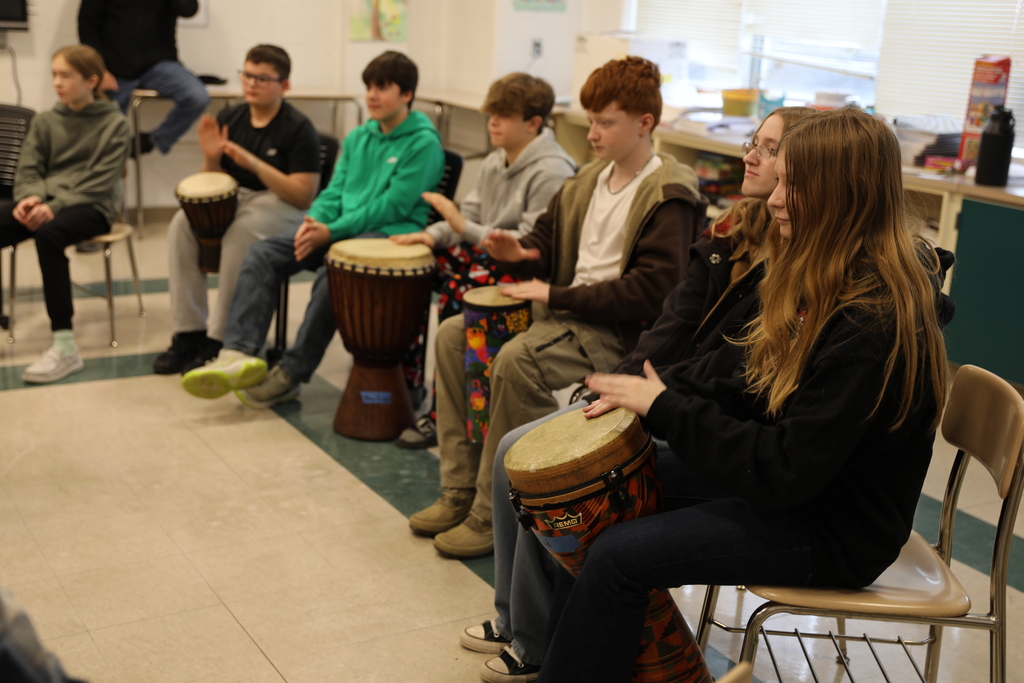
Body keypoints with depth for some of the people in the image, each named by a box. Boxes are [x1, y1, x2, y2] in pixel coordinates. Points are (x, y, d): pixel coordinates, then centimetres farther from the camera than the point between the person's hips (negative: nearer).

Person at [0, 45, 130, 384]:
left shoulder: (114, 124, 1)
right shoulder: (45, 121, 16)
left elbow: (99, 182, -8)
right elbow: (28, 169, 12)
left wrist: (55, 206, -21)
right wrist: (30, 198, -12)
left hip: (92, 207, -5)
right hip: (46, 203, 5)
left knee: (48, 234, -37)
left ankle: (65, 347, -37)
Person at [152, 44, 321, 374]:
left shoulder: (298, 129, -12)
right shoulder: (229, 118, 6)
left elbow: (304, 195, -19)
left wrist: (253, 162, -26)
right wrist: (211, 158, -12)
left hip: (284, 207, -6)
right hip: (234, 198, 6)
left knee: (240, 233, -35)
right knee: (182, 224, -20)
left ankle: (219, 340, -25)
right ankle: (189, 332, -15)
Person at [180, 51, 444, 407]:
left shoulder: (424, 143, -5)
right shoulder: (357, 138, 19)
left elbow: (393, 206, -13)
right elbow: (335, 190, 16)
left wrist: (332, 232, -17)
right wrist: (315, 220, -7)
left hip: (390, 233, -7)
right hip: (340, 227, 7)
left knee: (331, 272, -36)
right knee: (262, 254, -14)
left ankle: (290, 375, -25)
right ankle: (238, 354, -27)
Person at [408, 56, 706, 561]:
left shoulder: (668, 197, -14)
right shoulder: (589, 180, 12)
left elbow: (650, 292, -23)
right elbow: (547, 242, 22)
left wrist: (556, 296, -21)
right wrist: (516, 253, -4)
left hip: (618, 331, -9)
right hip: (568, 311, 9)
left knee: (517, 360, -32)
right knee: (454, 334, 0)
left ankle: (493, 514, -18)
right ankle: (459, 489, 2)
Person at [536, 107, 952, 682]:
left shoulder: (875, 323, -29)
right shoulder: (828, 280, 1)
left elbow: (787, 473, -29)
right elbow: (762, 392, 8)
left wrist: (665, 409, -21)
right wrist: (659, 394, -6)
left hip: (833, 528, -9)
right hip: (798, 480, 10)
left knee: (617, 555, -17)